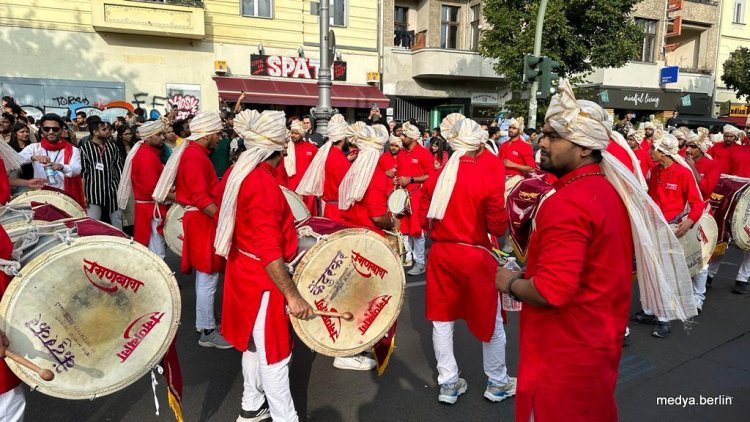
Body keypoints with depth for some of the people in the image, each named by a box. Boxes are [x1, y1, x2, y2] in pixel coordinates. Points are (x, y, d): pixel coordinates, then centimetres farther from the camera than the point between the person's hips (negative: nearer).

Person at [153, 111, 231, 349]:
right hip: (203, 221, -11)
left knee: (205, 277, 19)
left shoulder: (193, 151, 13)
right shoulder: (195, 155, -18)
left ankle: (206, 319, 32)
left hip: (200, 219, 11)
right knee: (208, 279, -4)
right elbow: (201, 198, -25)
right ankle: (207, 332, 5)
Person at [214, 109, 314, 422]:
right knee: (274, 351, 4)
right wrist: (292, 295, -28)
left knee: (254, 343, 23)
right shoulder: (263, 184, -27)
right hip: (262, 277, -10)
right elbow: (269, 251, -30)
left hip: (244, 269, 10)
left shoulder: (239, 172, 3)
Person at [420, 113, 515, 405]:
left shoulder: (437, 176, -1)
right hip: (476, 256, -4)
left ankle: (448, 384, 24)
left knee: (442, 321, 14)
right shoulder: (489, 177, -14)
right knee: (491, 321, 15)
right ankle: (497, 383, 30)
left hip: (441, 254, 4)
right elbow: (498, 227, -13)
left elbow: (424, 220, 5)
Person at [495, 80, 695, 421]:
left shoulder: (565, 203, -26)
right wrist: (530, 273, 14)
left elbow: (551, 291, -32)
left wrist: (509, 283, -13)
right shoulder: (614, 191, 4)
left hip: (565, 353, -8)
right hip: (601, 341, 9)